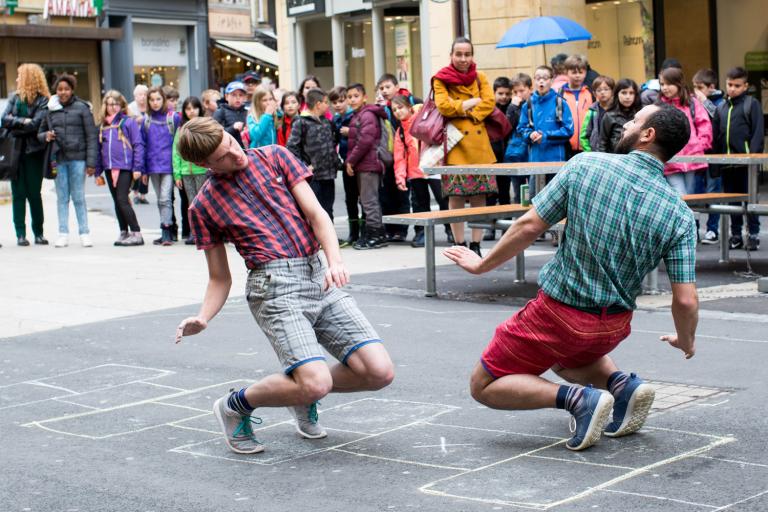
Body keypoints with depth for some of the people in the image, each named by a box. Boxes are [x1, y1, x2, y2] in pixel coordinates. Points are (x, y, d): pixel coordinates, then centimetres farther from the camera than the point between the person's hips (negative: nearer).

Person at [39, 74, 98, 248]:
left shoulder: (82, 108, 0)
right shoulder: (51, 110, 10)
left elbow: (92, 136, -2)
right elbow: (40, 132, 21)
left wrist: (91, 162, -8)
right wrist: (46, 136, -4)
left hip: (77, 158, -3)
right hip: (58, 159, 3)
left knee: (78, 197, 0)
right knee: (62, 198, 5)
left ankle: (84, 233, 6)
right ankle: (63, 234, 8)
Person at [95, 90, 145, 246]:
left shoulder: (128, 122, -2)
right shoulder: (103, 125, 13)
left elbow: (138, 145, -5)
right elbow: (99, 148, 16)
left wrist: (137, 167, -11)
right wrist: (98, 171, 12)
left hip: (125, 168, -6)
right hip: (109, 168, 6)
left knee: (122, 200, -11)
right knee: (117, 201, 10)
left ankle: (136, 234, -7)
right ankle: (124, 233, 18)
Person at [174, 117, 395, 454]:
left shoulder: (275, 157, 11)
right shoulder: (204, 206, 7)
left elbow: (316, 214, 5)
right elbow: (220, 278, 11)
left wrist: (335, 260, -13)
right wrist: (202, 318, -8)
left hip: (320, 277, 4)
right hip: (275, 286, -4)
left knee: (380, 372, -8)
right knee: (316, 383, -23)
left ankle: (303, 393, 20)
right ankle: (235, 405, 5)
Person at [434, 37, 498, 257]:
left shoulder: (480, 78, 13)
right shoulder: (441, 79, 4)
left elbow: (489, 103, -2)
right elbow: (443, 106, -11)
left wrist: (463, 110, -11)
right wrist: (471, 102, -6)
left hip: (479, 143, 3)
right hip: (455, 144, -3)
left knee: (479, 196, 2)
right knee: (456, 198, -2)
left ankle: (476, 245, 8)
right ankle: (460, 246, 7)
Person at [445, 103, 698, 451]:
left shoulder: (586, 165, -13)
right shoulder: (679, 215, -9)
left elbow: (529, 226, -11)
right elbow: (686, 301, -10)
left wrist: (483, 265, 6)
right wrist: (686, 341, 12)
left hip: (558, 311, -4)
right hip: (614, 326, 4)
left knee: (483, 386, 12)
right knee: (568, 353, 38)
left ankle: (575, 397, -8)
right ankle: (622, 384, 9)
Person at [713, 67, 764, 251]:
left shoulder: (752, 104, -1)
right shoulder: (721, 107, 15)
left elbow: (758, 132, -7)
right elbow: (716, 135, 16)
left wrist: (753, 155, -16)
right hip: (726, 163, 5)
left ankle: (753, 234, 7)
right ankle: (736, 234, 18)